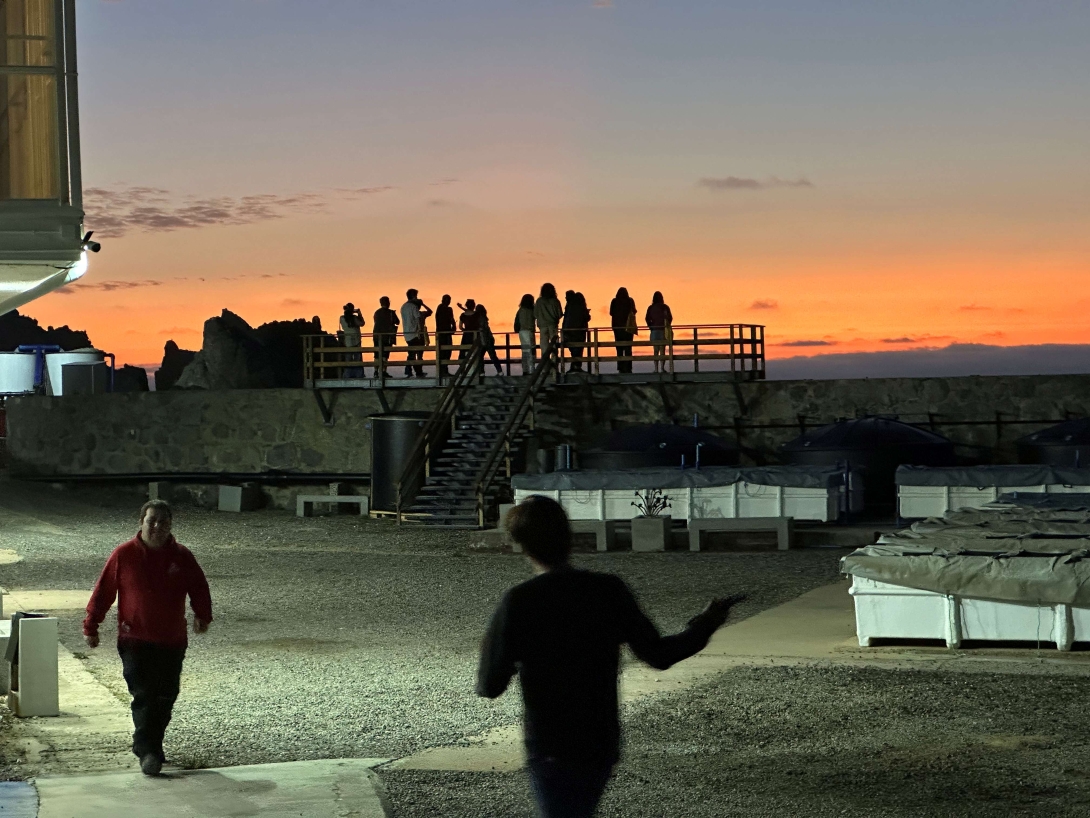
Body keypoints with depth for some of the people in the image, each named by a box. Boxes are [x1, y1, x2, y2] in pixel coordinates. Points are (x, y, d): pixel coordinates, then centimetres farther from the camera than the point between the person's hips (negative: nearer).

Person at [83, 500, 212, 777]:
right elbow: (103, 591, 2)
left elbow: (199, 588, 12)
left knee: (165, 697, 8)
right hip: (135, 640, -3)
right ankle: (147, 751, -12)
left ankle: (152, 746, 23)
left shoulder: (182, 556, 2)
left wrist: (203, 616, 1)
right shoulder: (124, 555, -3)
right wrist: (91, 626, 2)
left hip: (172, 641, 3)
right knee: (143, 696, -12)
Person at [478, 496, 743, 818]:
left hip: (550, 752, -5)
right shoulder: (609, 591, -4)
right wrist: (705, 625, 16)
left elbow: (490, 686, -12)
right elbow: (657, 655, 1)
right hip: (602, 745, 5)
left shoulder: (518, 602, -14)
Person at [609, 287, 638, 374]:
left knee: (619, 347, 8)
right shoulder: (630, 301, -6)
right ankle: (627, 367, -6)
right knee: (628, 347, 3)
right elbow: (634, 311, -3)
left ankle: (621, 368, 2)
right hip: (628, 327, -1)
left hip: (617, 327, 1)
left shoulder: (614, 301, -3)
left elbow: (611, 313, 3)